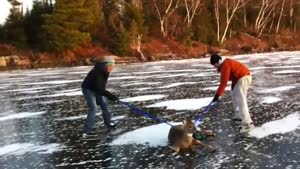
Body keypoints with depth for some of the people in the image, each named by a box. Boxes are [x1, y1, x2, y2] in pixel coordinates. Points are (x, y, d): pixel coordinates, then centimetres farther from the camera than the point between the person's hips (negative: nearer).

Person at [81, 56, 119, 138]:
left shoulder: (105, 71, -6)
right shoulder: (97, 73, -33)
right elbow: (99, 89, -35)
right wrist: (110, 95, -35)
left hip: (95, 89, 9)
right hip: (88, 89, -9)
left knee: (103, 104, 16)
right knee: (93, 108, -17)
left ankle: (108, 122, 37)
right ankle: (86, 131, -17)